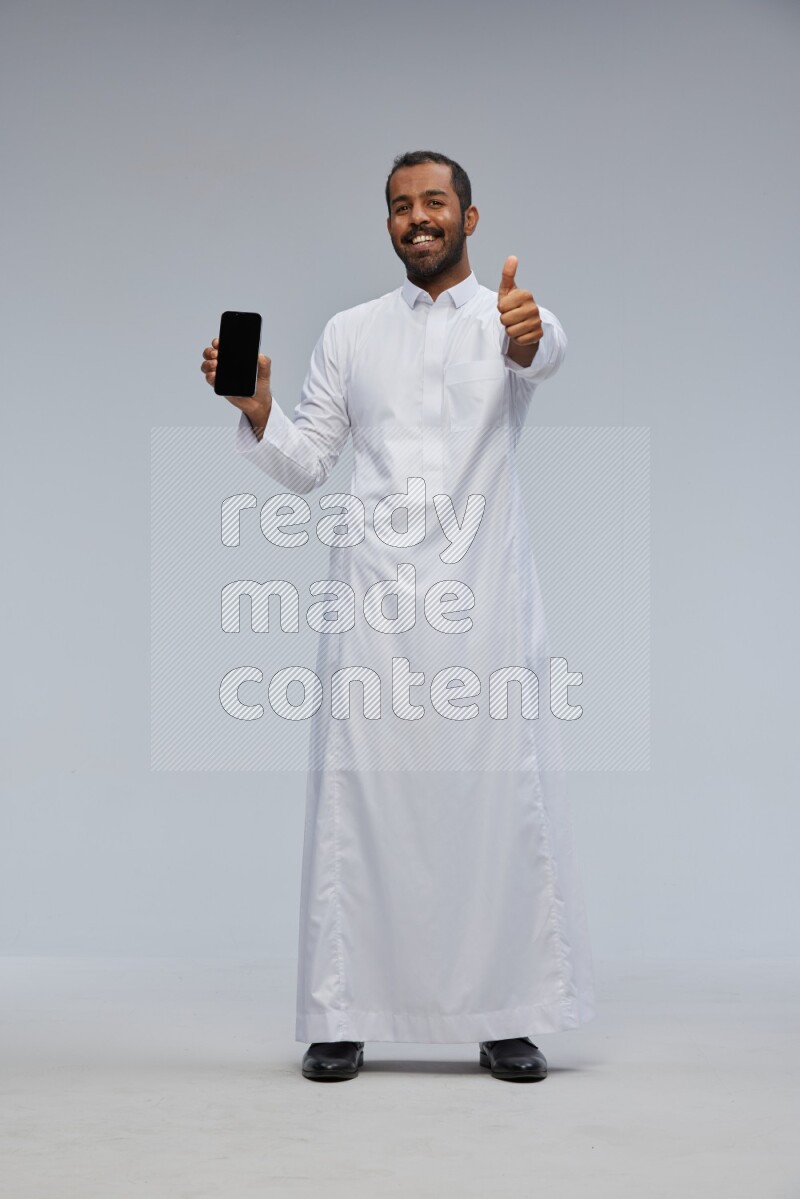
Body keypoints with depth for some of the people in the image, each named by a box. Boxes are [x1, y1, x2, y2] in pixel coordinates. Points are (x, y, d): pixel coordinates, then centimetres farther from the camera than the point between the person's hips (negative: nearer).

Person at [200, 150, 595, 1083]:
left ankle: (507, 1017, 10)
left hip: (482, 596, -2)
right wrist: (257, 411, -8)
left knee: (501, 797, -1)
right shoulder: (350, 333, 15)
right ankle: (341, 1019, 7)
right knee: (356, 797, 0)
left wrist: (528, 336, -45)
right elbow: (304, 464, 13)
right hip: (374, 598, 2)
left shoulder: (512, 316, 6)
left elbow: (543, 355, -20)